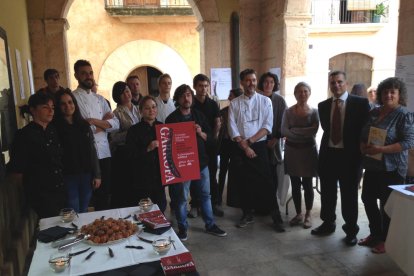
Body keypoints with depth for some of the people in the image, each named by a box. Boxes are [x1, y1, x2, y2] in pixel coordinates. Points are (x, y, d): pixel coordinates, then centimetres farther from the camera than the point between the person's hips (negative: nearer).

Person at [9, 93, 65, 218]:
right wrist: (31, 186, 2)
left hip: (61, 190, 6)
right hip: (40, 194, -6)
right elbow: (17, 171, -8)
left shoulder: (54, 131, 8)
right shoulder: (24, 135, -10)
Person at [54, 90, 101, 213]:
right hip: (68, 176, -4)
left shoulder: (84, 125, 7)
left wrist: (97, 174, 5)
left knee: (84, 211, 15)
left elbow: (92, 151, 8)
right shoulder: (55, 127, -5)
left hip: (87, 175, 4)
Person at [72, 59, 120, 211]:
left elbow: (115, 124, 4)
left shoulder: (100, 99, 14)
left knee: (106, 195, 14)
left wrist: (94, 121, -11)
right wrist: (104, 122, -3)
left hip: (105, 153, 5)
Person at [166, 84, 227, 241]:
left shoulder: (199, 115, 9)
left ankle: (210, 225, 26)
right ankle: (182, 228, 21)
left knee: (205, 194, 13)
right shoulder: (172, 119, -4)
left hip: (201, 161, 4)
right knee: (181, 197, 4)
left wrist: (201, 133, -10)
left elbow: (209, 136, 9)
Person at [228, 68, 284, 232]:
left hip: (259, 146, -1)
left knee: (266, 181, -3)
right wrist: (245, 147, -9)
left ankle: (276, 217, 7)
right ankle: (247, 214, 24)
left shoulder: (265, 101, 2)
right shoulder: (234, 103, 4)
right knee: (244, 182, 9)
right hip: (240, 149, 2)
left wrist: (250, 140, -12)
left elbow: (267, 126, -5)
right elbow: (232, 129, -1)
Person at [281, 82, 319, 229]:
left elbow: (313, 131, -13)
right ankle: (298, 214, 22)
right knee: (295, 184, 8)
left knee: (307, 184, 4)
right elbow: (284, 131, -8)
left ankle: (308, 215, 19)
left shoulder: (314, 111, 0)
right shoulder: (288, 111, 2)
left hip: (308, 150, -1)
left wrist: (294, 130, -12)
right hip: (292, 150, 2)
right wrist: (303, 133, -14)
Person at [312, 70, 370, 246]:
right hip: (328, 154, 4)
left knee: (349, 195, 7)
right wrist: (329, 143, 6)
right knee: (327, 193, 14)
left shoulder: (360, 103, -5)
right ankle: (328, 224, 32)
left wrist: (360, 152, -6)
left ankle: (351, 230, 23)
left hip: (349, 155, -4)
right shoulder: (323, 105, 6)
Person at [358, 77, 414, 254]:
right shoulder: (374, 112, 8)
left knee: (387, 205, 4)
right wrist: (363, 146, -8)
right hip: (372, 165, 6)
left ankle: (385, 240, 23)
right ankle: (375, 234, 31)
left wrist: (381, 149, -25)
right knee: (368, 199, 12)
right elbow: (364, 134, 14)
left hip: (392, 168, -6)